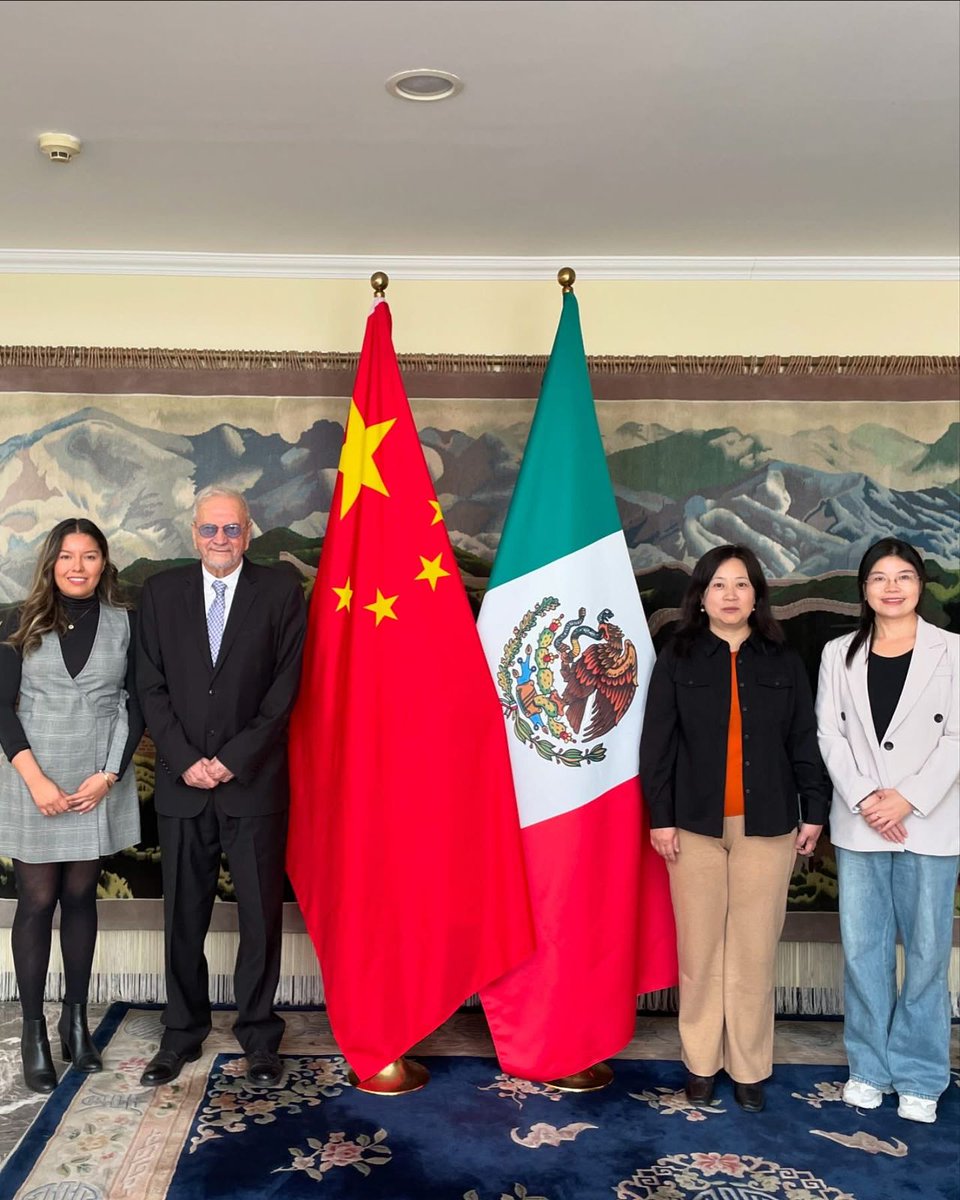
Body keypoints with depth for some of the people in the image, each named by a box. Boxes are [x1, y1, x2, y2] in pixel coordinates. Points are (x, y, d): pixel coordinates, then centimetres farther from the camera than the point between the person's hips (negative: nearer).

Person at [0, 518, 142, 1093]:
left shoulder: (125, 622, 1)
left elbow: (136, 704, 2)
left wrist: (108, 776, -7)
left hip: (100, 783, 1)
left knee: (81, 895, 11)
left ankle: (76, 1018, 22)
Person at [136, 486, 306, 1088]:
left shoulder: (281, 591, 0)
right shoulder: (161, 592, 7)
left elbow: (285, 687, -4)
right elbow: (152, 686, 4)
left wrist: (233, 760, -10)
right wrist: (185, 760, -7)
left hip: (254, 781, -2)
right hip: (182, 782, 2)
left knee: (262, 915, 6)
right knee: (183, 918, 11)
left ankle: (260, 1036, 21)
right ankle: (183, 1033, 26)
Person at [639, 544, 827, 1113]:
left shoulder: (783, 662, 7)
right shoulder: (677, 660, 2)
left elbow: (805, 742, 9)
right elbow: (657, 744, 0)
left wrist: (814, 811, 5)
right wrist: (661, 818, -4)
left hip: (767, 826, 1)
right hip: (697, 825, -1)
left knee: (756, 950, 4)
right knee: (700, 949, 5)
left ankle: (751, 1066, 18)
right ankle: (702, 1062, 19)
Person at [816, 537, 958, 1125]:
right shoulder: (840, 654, 8)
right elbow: (829, 734, 2)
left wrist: (910, 798, -14)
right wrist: (864, 797, -11)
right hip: (858, 825, 2)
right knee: (863, 949, 8)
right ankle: (870, 1066, 23)